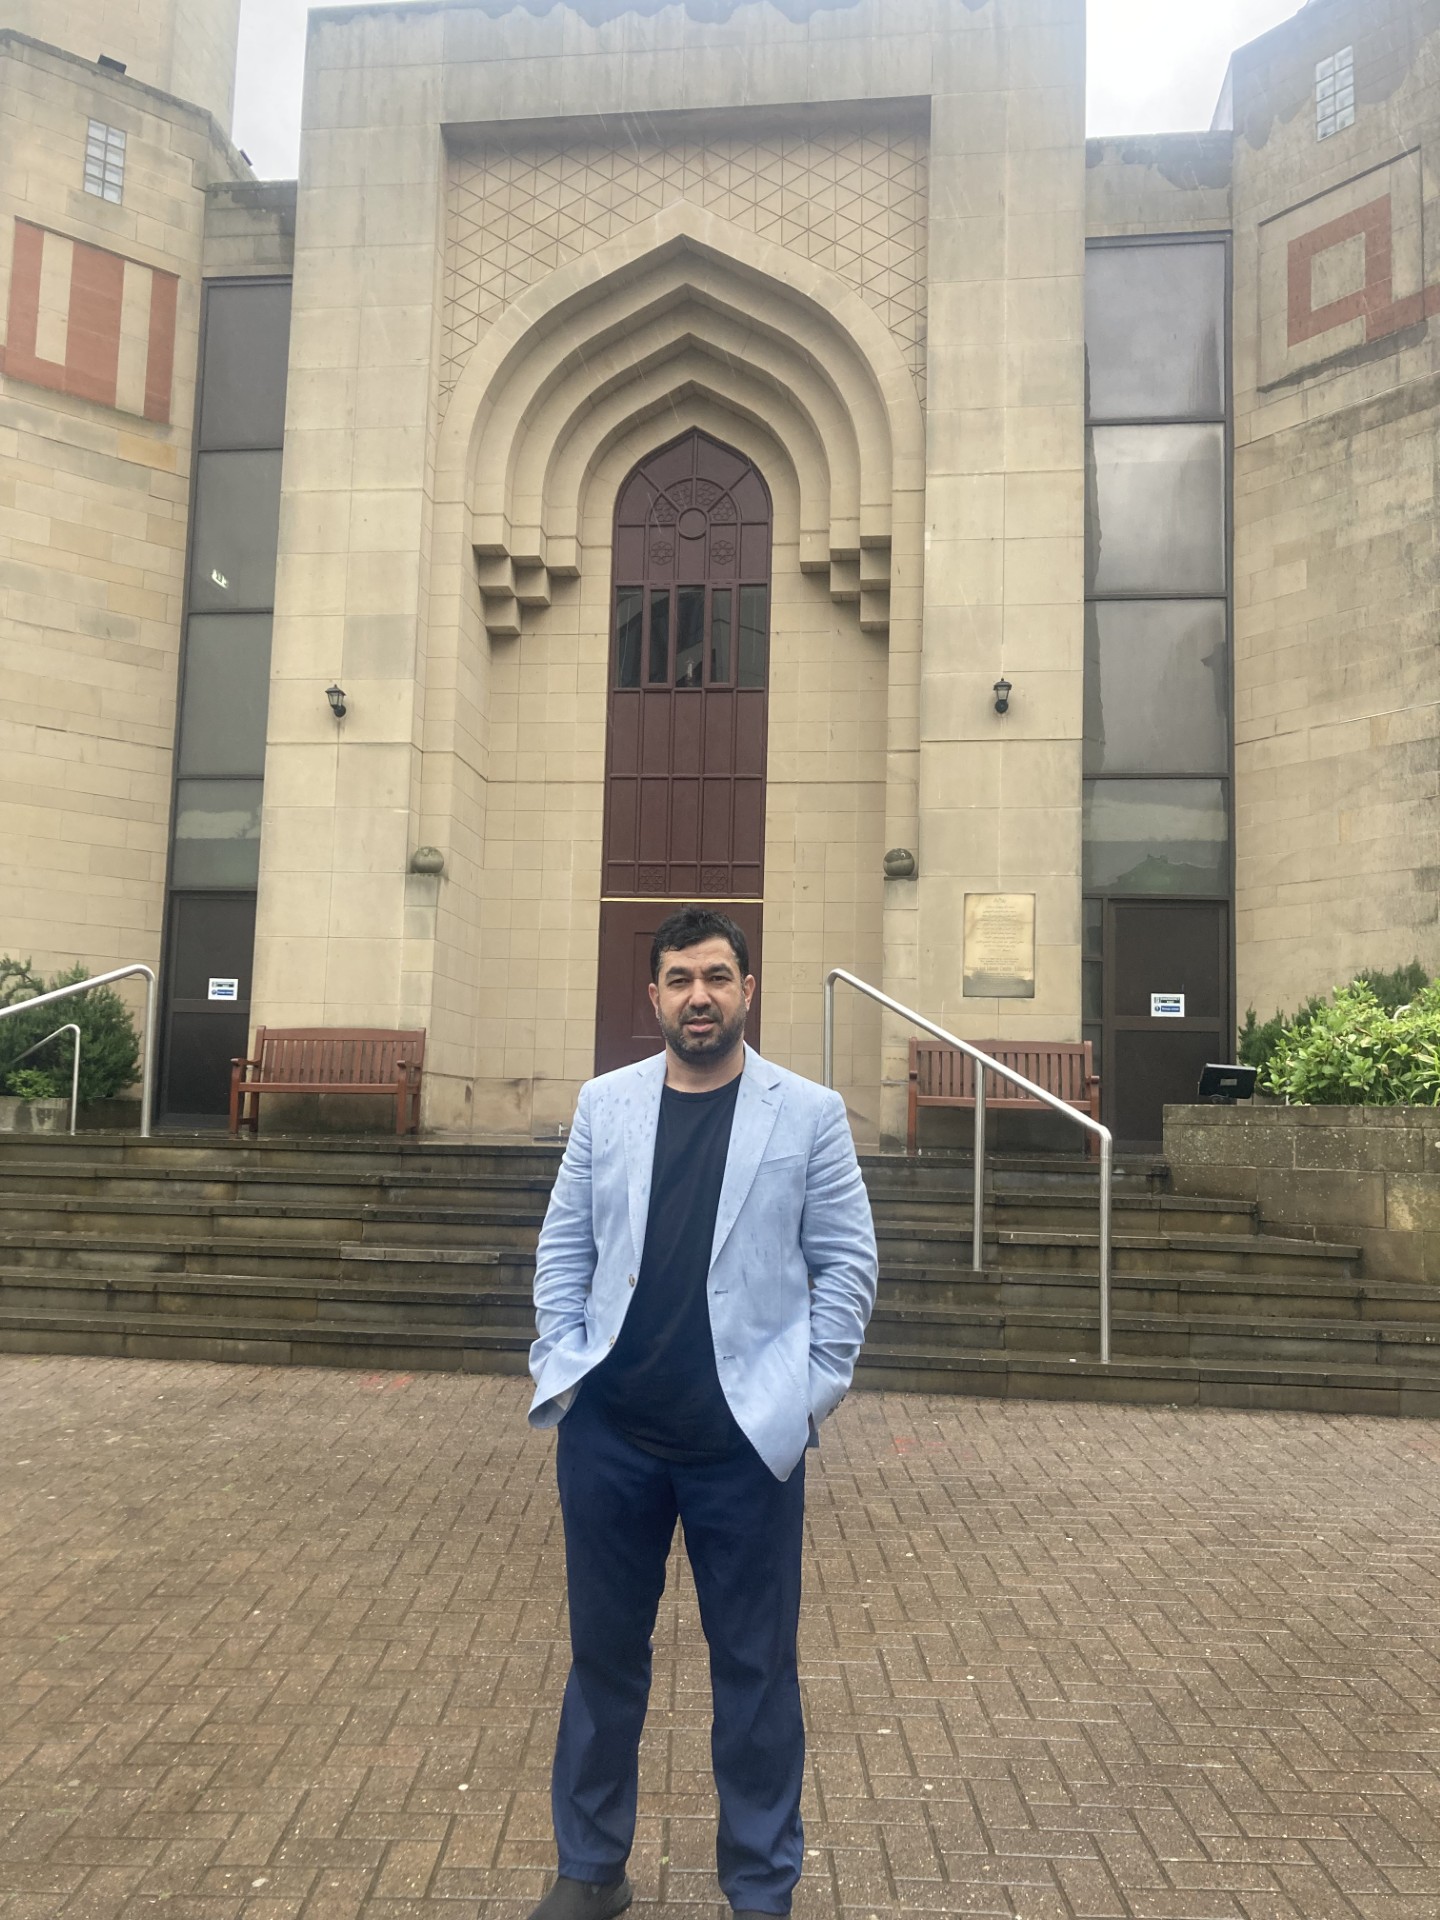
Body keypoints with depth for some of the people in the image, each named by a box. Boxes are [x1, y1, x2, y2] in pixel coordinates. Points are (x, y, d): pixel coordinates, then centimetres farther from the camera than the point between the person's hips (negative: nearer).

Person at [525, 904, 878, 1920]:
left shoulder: (809, 1113, -3)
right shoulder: (605, 1104, 5)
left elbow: (847, 1263, -2)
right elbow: (564, 1246, 8)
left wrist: (809, 1392, -6)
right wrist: (559, 1367, 0)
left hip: (747, 1438, -2)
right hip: (611, 1430, 3)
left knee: (756, 1672, 10)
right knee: (603, 1655, 16)